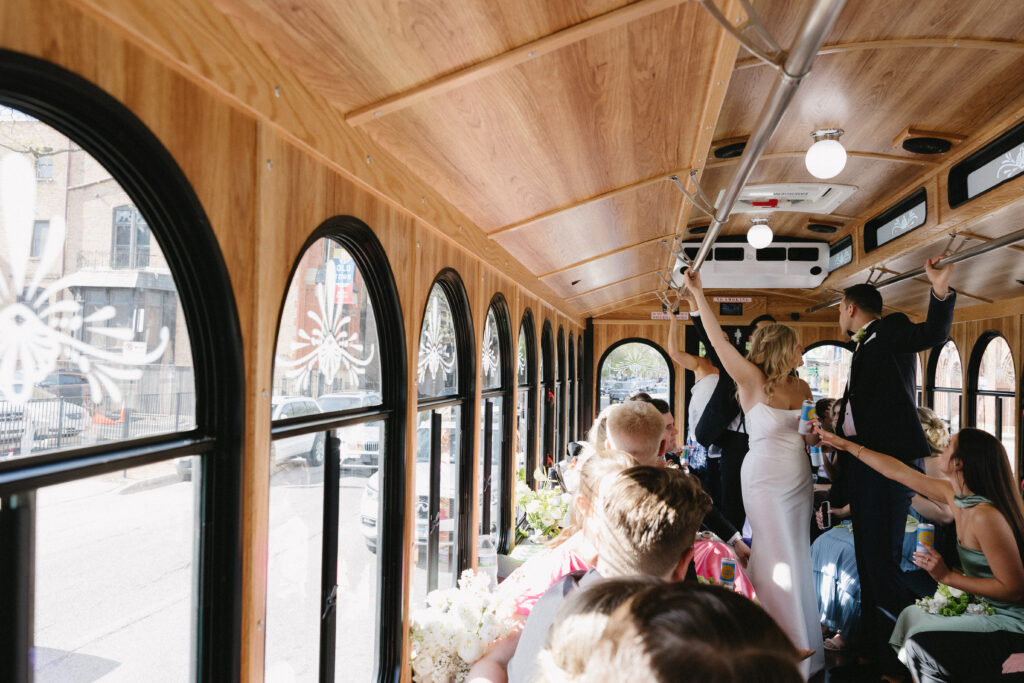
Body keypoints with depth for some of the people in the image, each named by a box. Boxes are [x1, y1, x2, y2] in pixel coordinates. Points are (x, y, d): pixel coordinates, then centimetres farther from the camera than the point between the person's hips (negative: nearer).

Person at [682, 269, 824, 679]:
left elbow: (809, 439, 16)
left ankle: (802, 643, 28)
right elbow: (718, 339, -18)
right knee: (777, 560, -1)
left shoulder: (801, 387, 7)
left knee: (798, 559, 13)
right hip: (765, 478, -6)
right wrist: (698, 294, -19)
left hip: (799, 479, 6)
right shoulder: (753, 381, -10)